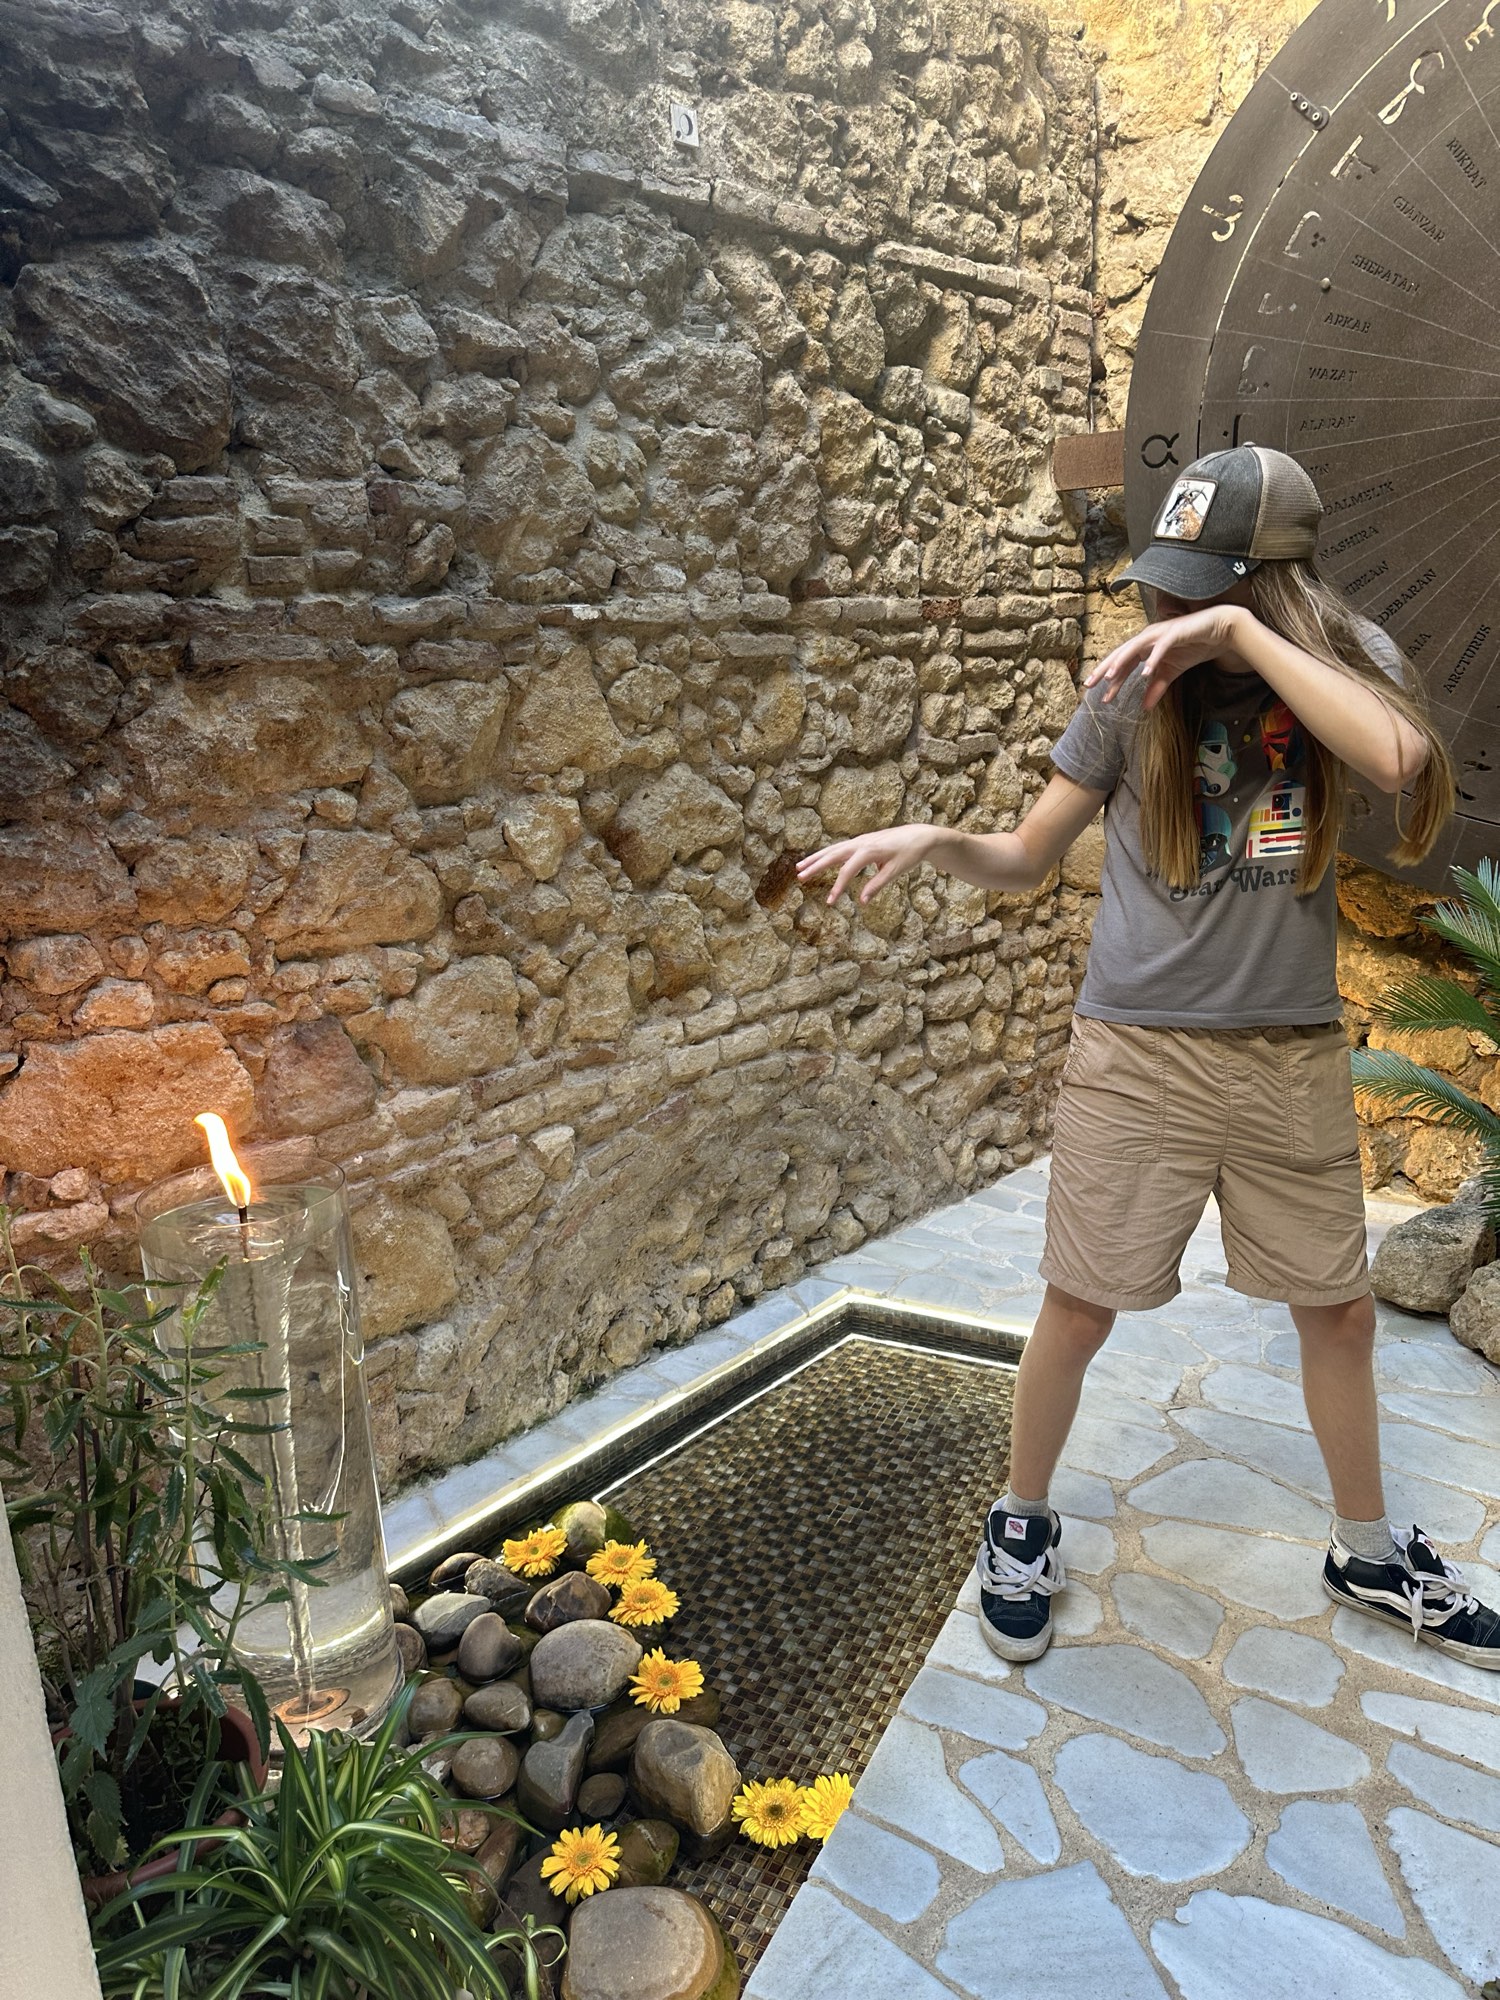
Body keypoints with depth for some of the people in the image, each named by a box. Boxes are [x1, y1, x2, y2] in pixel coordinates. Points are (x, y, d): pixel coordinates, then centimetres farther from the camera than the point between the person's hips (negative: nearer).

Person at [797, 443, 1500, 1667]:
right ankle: (1024, 1523, 30)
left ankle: (1368, 1553, 38)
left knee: (1342, 1311, 14)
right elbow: (1026, 859, -1)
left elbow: (1401, 759, -26)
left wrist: (1243, 634, -28)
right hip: (1138, 1050, -2)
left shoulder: (1348, 662, -3)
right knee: (1081, 1309, 4)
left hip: (1295, 1053, 2)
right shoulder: (1135, 688, -5)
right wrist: (935, 841, -22)